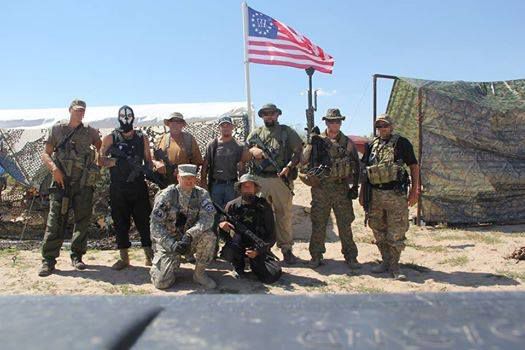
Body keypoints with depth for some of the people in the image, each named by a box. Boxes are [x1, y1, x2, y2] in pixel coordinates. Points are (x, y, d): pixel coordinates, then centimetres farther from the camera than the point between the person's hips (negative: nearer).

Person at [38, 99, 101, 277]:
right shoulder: (57, 129, 7)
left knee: (82, 220, 4)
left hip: (84, 183, 2)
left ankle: (77, 256, 16)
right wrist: (54, 169, -10)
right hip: (61, 181, -2)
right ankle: (48, 259, 0)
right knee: (55, 220, -5)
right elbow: (45, 154, 5)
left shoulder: (90, 132, 11)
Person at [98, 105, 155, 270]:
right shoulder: (110, 138, 5)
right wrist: (117, 161, -16)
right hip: (118, 188, 0)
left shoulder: (142, 138, 9)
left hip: (138, 186, 0)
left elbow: (148, 161, 11)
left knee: (144, 220, 1)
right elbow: (100, 160, -1)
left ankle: (149, 256, 10)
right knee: (120, 222, 5)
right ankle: (124, 257, 15)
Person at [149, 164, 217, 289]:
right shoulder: (166, 195, -12)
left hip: (191, 240, 2)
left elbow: (207, 218, -20)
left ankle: (199, 273, -6)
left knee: (209, 236, -28)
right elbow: (156, 225, -17)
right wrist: (172, 244, -31)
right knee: (162, 282, -16)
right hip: (168, 242, -2)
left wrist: (190, 235, -36)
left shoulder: (201, 194, -5)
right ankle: (159, 266, 21)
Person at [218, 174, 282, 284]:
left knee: (273, 275, -21)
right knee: (227, 253, -34)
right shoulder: (232, 206, -1)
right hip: (237, 245, 0)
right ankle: (238, 266, 4)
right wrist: (221, 224, -21)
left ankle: (254, 265, 14)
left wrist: (258, 251, -16)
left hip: (259, 248, 0)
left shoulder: (264, 207, -3)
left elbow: (271, 235, -3)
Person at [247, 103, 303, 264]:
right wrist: (252, 151, -8)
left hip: (281, 179, -2)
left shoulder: (287, 132, 6)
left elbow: (298, 151, 0)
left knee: (284, 215, 3)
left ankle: (286, 249, 13)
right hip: (260, 180, 2)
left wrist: (289, 167, -13)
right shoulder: (255, 133, 13)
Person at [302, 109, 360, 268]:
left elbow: (356, 166, 9)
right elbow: (304, 161, -5)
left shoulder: (348, 143, 7)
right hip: (320, 188, 0)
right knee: (318, 224, 6)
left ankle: (350, 256, 17)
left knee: (345, 224, 6)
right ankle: (316, 255, 17)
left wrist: (355, 186, 1)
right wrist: (312, 144, -16)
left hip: (342, 188, 1)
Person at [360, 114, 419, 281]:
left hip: (396, 195, -5)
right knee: (378, 231, 12)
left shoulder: (401, 143, -2)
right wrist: (362, 191, 13)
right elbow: (365, 170, 17)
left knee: (396, 233, -1)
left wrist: (414, 190, -7)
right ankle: (386, 261, 26)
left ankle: (394, 266, 9)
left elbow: (414, 166, -1)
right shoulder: (372, 145, 11)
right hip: (375, 195, 5)